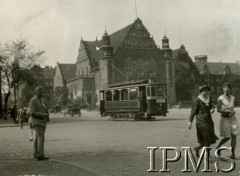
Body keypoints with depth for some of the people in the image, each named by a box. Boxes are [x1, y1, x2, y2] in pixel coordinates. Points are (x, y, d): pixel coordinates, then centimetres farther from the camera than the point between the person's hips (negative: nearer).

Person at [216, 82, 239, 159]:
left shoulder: (232, 98, 6)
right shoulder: (220, 98, -11)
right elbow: (218, 110, -14)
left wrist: (233, 112, -3)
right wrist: (228, 111, -20)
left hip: (232, 118, 5)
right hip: (224, 119, -5)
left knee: (234, 136, -1)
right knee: (227, 137, -2)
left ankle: (233, 154, 7)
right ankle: (217, 148, 23)